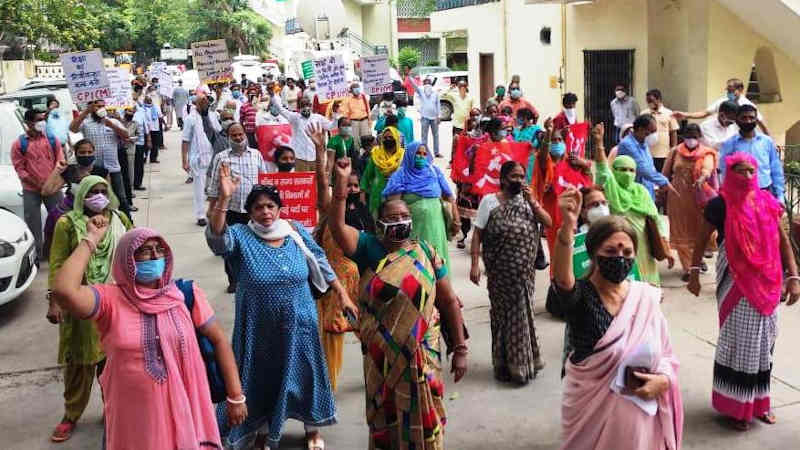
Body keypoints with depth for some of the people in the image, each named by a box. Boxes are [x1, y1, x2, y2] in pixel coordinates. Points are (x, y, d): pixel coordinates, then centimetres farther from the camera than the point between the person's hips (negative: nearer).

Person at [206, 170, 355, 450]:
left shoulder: (296, 232, -3)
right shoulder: (240, 237, -11)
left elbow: (321, 265, 4)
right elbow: (217, 237, -32)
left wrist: (342, 294, 2)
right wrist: (224, 199, -44)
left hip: (299, 324, 2)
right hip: (260, 329, -2)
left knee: (304, 373, 16)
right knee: (262, 379, 14)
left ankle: (312, 426, 39)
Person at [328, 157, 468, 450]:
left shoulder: (425, 252, -3)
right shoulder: (369, 248, -2)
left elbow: (449, 301, 0)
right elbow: (337, 226, -19)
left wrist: (459, 349, -1)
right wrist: (341, 182, -28)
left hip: (421, 353, 0)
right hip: (381, 354, 1)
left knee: (421, 416, 7)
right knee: (385, 416, 15)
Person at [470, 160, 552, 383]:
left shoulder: (527, 200, 8)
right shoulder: (489, 201, -4)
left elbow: (548, 222, 0)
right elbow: (477, 234, -7)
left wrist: (532, 201, -12)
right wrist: (475, 264, -14)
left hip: (525, 272, 4)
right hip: (501, 272, -4)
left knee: (522, 313, 12)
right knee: (504, 314, 5)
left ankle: (522, 361, 28)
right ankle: (508, 364, 18)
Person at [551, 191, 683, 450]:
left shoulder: (647, 296, -2)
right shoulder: (580, 295, -15)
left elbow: (667, 356, 5)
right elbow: (563, 279, -40)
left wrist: (663, 381, -16)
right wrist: (568, 227, -55)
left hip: (640, 409, 3)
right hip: (591, 409, -3)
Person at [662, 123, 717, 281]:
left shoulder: (706, 154, -1)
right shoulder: (675, 152, 6)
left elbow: (707, 168, -22)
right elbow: (666, 174, 11)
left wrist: (701, 179, -42)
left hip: (698, 197, -1)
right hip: (678, 197, 2)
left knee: (699, 229, 4)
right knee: (681, 233, 1)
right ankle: (689, 267, 9)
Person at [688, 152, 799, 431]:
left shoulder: (767, 203, 2)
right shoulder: (720, 204, -9)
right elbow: (702, 239, 1)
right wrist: (694, 274, -2)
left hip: (767, 283, 4)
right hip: (735, 283, -4)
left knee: (764, 341, 12)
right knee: (740, 342, 1)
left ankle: (758, 401, 28)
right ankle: (736, 405, 14)